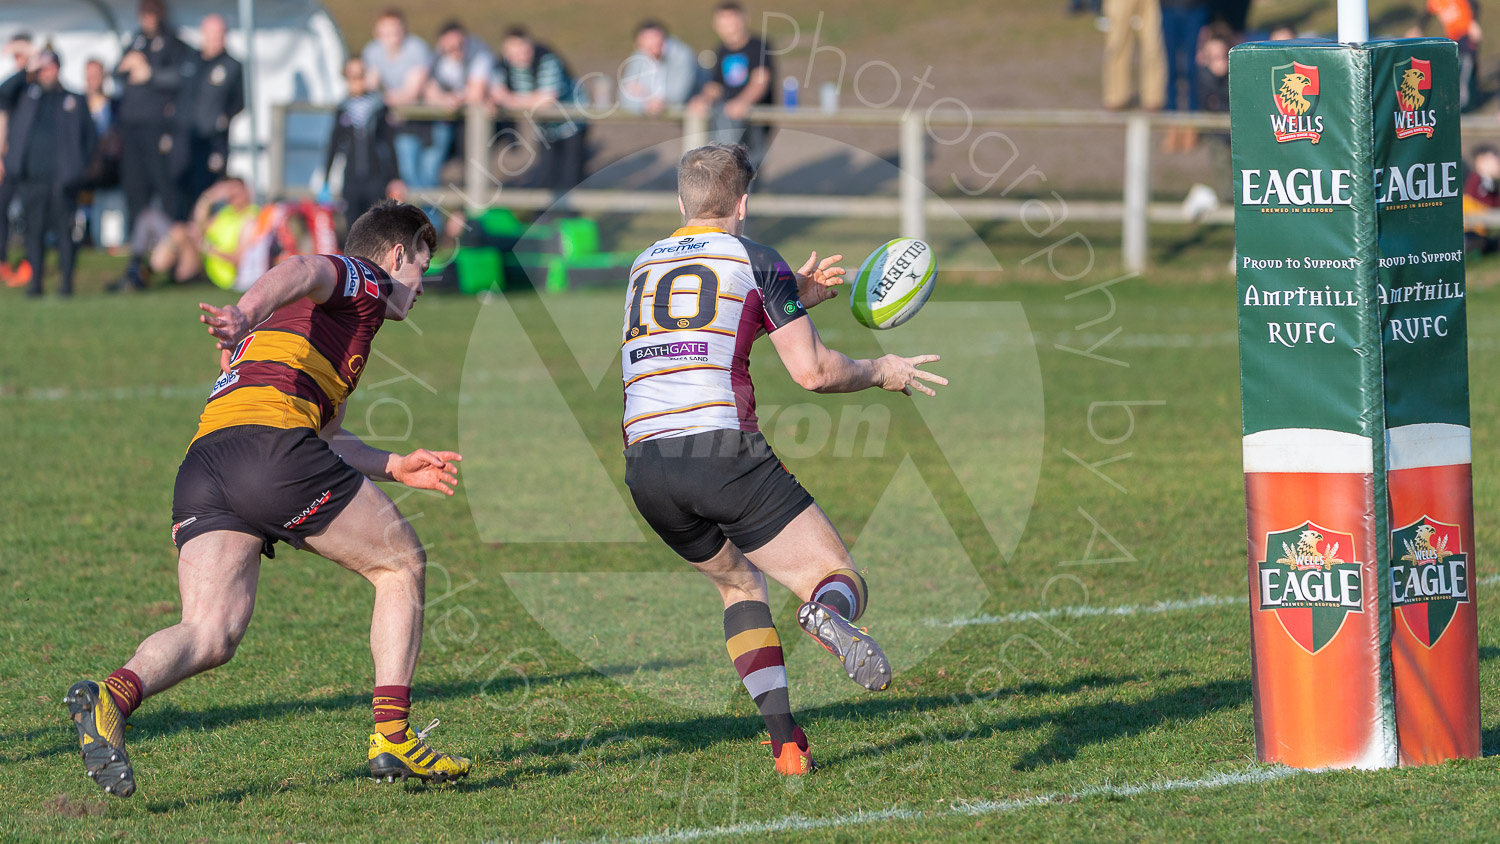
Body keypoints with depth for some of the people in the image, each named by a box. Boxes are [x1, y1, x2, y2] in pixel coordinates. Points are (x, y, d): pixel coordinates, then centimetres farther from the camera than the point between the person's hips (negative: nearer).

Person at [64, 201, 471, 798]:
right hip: (270, 441, -8)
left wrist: (395, 467, 40)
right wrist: (247, 312, -30)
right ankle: (392, 739, 8)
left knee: (210, 636, -8)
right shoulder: (361, 279, 13)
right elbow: (301, 272, -11)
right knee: (402, 565, 12)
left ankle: (113, 698, -36)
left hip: (202, 462, 8)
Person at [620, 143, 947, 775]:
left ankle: (784, 742, 11)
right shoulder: (756, 260, 4)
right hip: (725, 453, -5)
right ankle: (829, 618, -41)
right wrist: (881, 373, 17)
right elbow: (813, 371, -1)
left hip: (645, 466, 5)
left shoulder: (645, 266, 22)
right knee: (840, 581, 0)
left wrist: (794, 296, 42)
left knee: (739, 581, 28)